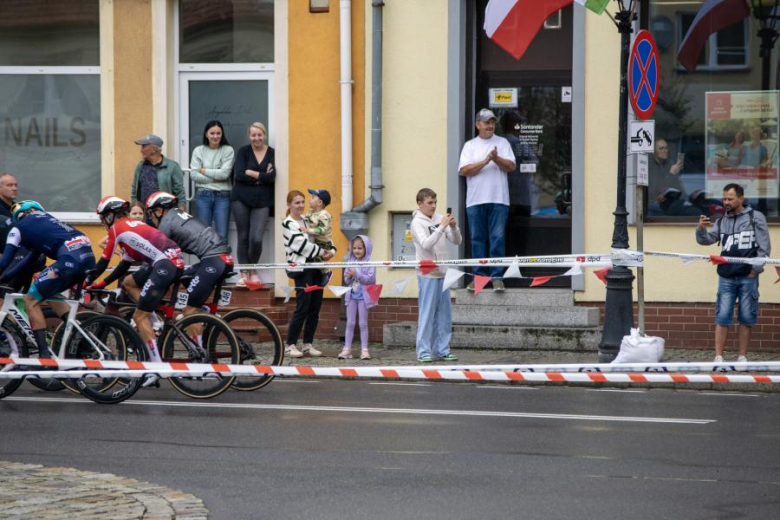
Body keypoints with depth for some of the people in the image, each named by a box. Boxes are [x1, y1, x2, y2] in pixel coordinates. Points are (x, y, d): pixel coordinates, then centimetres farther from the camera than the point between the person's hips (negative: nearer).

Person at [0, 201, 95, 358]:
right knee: (48, 291, 28)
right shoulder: (45, 219, 34)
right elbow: (30, 259, 36)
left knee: (31, 300, 6)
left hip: (70, 259, -7)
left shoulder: (18, 228, 14)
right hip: (88, 255, 7)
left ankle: (45, 355, -2)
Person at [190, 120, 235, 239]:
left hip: (222, 196, -1)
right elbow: (194, 175, -4)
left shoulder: (228, 150, 3)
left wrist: (204, 171, -3)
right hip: (203, 195, 1)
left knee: (222, 236, -1)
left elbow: (224, 173, -8)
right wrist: (215, 178, -8)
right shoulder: (198, 151, 6)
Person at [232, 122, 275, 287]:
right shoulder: (243, 152, 4)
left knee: (256, 238, -11)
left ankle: (253, 270, 13)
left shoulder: (272, 154, 3)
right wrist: (262, 177, -10)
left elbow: (272, 177, -10)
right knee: (243, 237, 3)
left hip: (262, 201, -1)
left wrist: (251, 173, -9)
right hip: (241, 199, 1)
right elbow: (239, 174, -9)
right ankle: (244, 273, 13)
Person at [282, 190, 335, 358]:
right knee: (302, 308, -10)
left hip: (316, 268, 7)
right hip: (301, 269, -7)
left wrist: (331, 251, -2)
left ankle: (308, 344, 12)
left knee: (315, 309, 5)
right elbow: (302, 244, -13)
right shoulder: (288, 224, -3)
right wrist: (322, 252, -10)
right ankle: (290, 345, -4)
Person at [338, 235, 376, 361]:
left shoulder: (369, 263, -8)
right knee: (350, 323, 5)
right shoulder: (350, 262, 6)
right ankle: (347, 349, 7)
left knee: (363, 323, 2)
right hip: (351, 295, 4)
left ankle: (364, 349, 6)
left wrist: (357, 274, -23)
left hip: (363, 296, -4)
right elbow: (346, 280, 9)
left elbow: (370, 279, -18)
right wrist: (348, 277, -13)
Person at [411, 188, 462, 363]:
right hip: (428, 275, -6)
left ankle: (442, 349, 14)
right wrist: (442, 227, -23)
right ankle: (424, 351, -1)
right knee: (427, 314, -5)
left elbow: (457, 241, 8)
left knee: (444, 314, 8)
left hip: (443, 273, 6)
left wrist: (453, 227, -11)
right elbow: (426, 244, -21)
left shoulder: (439, 219, 10)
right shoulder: (417, 223, -6)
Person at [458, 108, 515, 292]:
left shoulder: (502, 143, 11)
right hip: (475, 201, 1)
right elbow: (463, 170, -3)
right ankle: (479, 275, 8)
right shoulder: (470, 146, 10)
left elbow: (511, 166, 1)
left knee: (498, 239, -4)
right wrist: (485, 161, -11)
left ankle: (496, 276, -2)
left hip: (498, 200, -1)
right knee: (477, 239, 3)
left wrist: (496, 158, -14)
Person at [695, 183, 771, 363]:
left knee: (747, 318, 3)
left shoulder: (755, 218, 2)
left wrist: (756, 269, -6)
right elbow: (706, 240, 6)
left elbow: (764, 247, 0)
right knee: (722, 317, -2)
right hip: (726, 278, 3)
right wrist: (701, 229, -15)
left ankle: (742, 357, 11)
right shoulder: (722, 222, 13)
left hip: (748, 277, -3)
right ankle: (718, 357, -1)